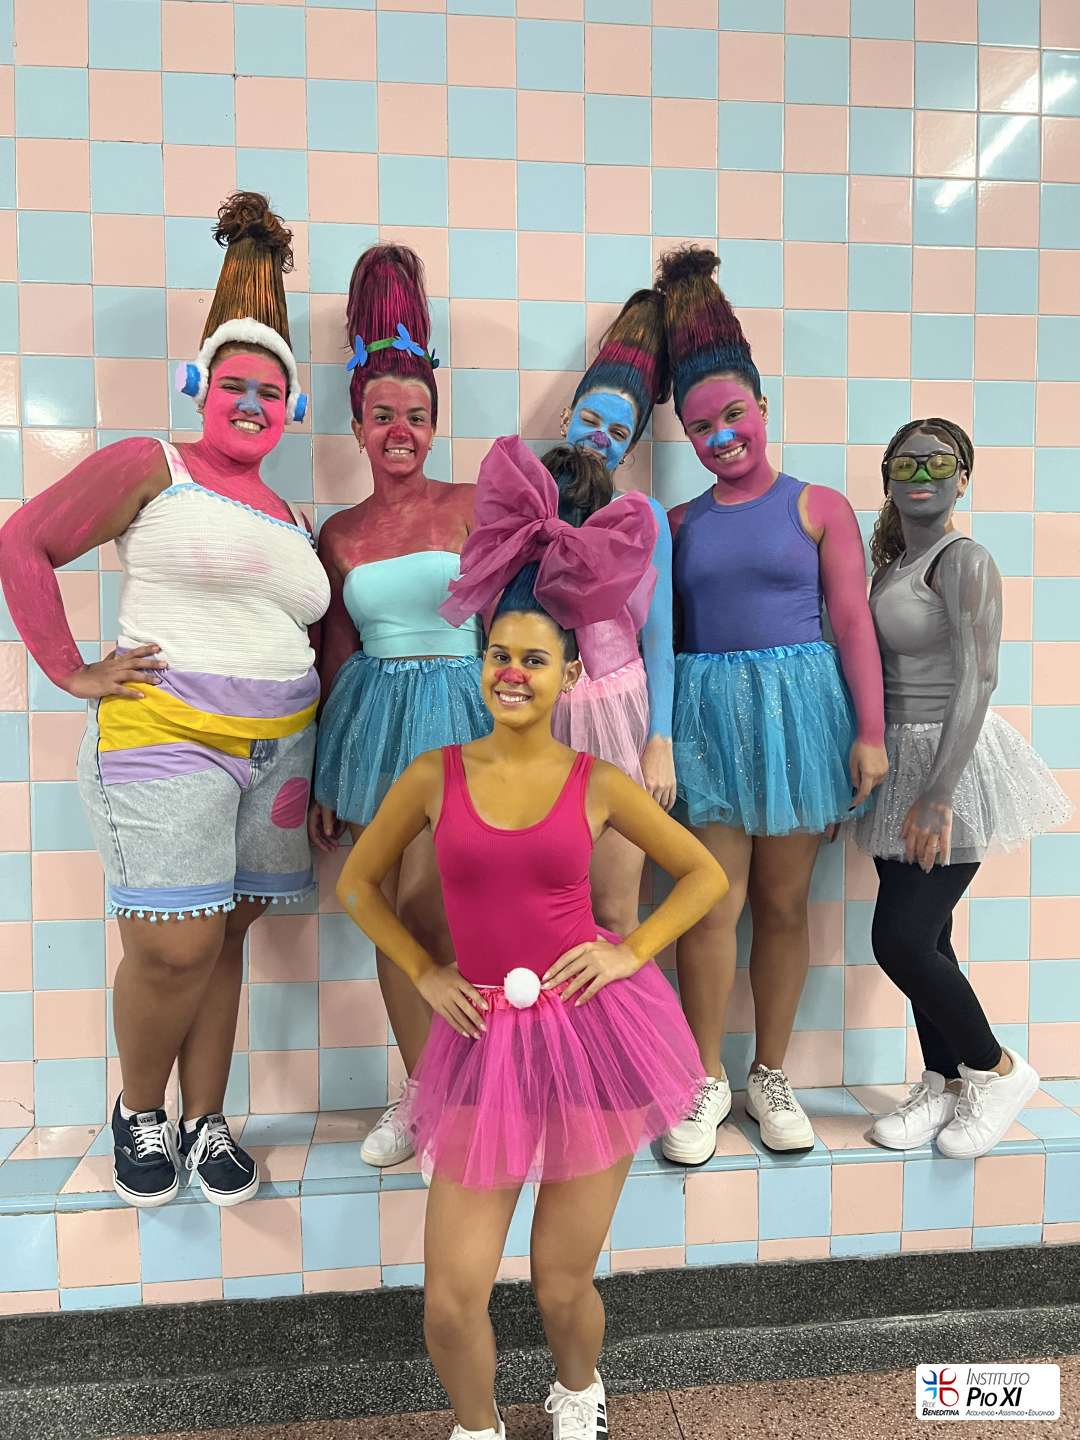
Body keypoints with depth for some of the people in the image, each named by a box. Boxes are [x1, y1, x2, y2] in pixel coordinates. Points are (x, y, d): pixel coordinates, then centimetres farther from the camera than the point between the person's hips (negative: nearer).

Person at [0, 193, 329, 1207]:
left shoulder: (288, 518, 17)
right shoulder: (149, 467, 1)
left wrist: (311, 757, 14)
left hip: (276, 749, 5)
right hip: (163, 740, -5)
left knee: (225, 939, 9)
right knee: (173, 949, -7)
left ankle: (204, 1123, 24)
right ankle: (138, 1111, 21)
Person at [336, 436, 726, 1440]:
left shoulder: (598, 784, -4)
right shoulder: (435, 777, -3)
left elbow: (706, 875, 8)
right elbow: (357, 883, 11)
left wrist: (632, 951, -4)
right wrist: (424, 974, 3)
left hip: (593, 1030, 0)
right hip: (485, 1040, 1)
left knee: (562, 1287, 15)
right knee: (451, 1299, 5)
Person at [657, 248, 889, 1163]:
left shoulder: (818, 506, 5)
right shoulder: (678, 523, 10)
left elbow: (853, 619, 0)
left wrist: (869, 730, -7)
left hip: (797, 706, -1)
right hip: (704, 712, 1)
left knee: (785, 903, 7)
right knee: (714, 902, -1)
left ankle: (771, 1075, 24)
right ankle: (707, 1080, 16)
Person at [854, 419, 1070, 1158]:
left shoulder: (965, 559, -11)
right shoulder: (893, 564, 12)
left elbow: (976, 678, -19)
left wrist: (938, 795, -24)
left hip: (952, 764, -7)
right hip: (900, 764, 7)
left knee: (901, 939, -6)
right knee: (923, 938, 12)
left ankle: (999, 1069, 18)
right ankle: (944, 1084, 28)